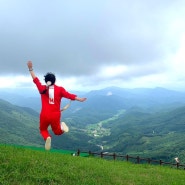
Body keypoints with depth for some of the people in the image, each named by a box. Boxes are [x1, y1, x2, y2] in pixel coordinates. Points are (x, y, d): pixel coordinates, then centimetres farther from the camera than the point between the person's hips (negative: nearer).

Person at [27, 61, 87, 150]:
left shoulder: (42, 88, -2)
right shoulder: (60, 89, -3)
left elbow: (35, 79, 5)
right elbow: (69, 95, -7)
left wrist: (30, 69, 9)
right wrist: (79, 99, -3)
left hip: (45, 115, -1)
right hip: (55, 116, 1)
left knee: (43, 129, 22)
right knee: (57, 131, 24)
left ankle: (47, 137, -13)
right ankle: (61, 127, -12)